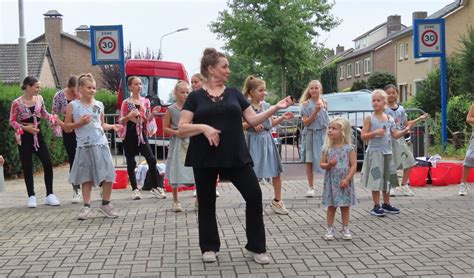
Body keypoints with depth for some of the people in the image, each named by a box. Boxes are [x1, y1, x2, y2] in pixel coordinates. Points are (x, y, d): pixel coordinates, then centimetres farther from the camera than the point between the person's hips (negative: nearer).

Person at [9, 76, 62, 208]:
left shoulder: (39, 99, 2)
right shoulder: (17, 103, -11)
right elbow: (12, 121, -6)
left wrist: (57, 120, 2)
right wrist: (26, 128, -19)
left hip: (37, 135, 4)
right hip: (25, 137, -4)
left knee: (48, 163, -1)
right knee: (27, 167, 1)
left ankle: (49, 195, 9)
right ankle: (31, 196, 12)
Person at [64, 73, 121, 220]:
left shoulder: (99, 105, 10)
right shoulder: (73, 106, 0)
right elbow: (66, 127, 1)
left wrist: (112, 126, 5)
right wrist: (79, 123, -14)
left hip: (101, 144, 3)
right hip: (85, 146, -3)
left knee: (108, 175, -1)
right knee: (86, 177, 4)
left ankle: (105, 204, 14)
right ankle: (86, 207, 15)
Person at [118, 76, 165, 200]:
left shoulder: (146, 101, 7)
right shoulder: (126, 103, -2)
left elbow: (147, 120, 10)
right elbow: (121, 121, -1)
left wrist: (153, 113, -8)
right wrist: (129, 116, -20)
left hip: (142, 134, 2)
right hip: (129, 135, -2)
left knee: (151, 160, -7)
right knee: (131, 163, 4)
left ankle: (155, 187, 3)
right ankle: (135, 189, 13)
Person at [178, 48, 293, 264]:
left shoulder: (234, 94, 10)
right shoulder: (195, 97, 2)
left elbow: (253, 120, 8)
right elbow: (181, 129, -4)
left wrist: (276, 107, -1)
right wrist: (203, 127, -20)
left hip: (235, 156, 2)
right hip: (205, 158, -2)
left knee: (254, 195, -5)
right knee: (206, 202, 7)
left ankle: (256, 247, 7)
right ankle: (209, 247, 24)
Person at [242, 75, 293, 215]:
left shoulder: (266, 106, 7)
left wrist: (282, 117, 6)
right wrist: (251, 124, -22)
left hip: (267, 140, 6)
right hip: (254, 141, -6)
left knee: (276, 172, 8)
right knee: (253, 174, -1)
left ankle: (277, 201, 24)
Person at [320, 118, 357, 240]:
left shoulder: (349, 148, -7)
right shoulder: (327, 148, -1)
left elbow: (354, 165, -9)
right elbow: (321, 164, 3)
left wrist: (347, 179, -16)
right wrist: (328, 165, -19)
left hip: (344, 182, -2)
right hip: (331, 182, 2)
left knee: (345, 206, 9)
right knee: (331, 206, 8)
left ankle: (345, 229, 20)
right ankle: (330, 229, 17)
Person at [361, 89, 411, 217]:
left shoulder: (389, 119, 7)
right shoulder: (369, 118, -7)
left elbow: (395, 135, 8)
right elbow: (363, 136, -10)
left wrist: (405, 130, -8)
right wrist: (375, 133, -23)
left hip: (387, 152, 5)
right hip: (375, 152, -5)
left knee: (387, 179, 13)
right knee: (376, 179, -2)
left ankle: (386, 204, 25)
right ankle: (376, 206, 6)